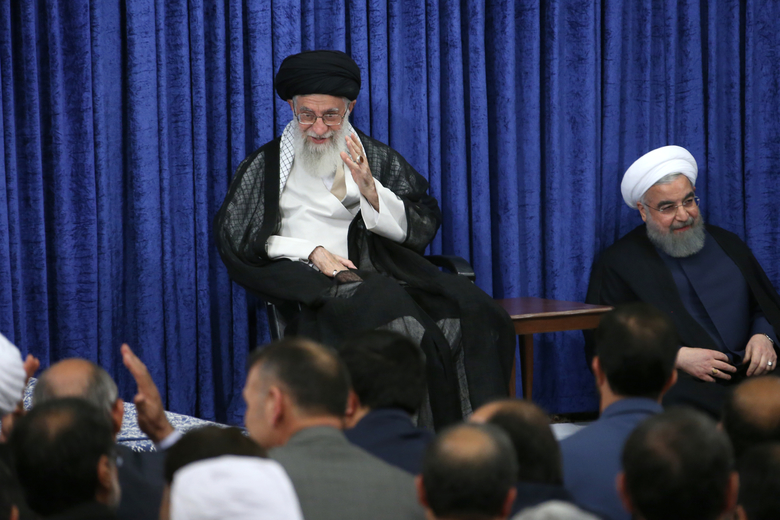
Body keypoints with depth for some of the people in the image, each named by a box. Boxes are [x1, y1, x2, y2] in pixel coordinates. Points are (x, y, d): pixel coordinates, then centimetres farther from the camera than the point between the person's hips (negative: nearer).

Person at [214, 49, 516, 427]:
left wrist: (369, 189, -7)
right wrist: (312, 252, -7)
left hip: (375, 273, 3)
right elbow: (236, 239, 5)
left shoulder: (376, 158, 17)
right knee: (386, 309, -36)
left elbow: (420, 228, 10)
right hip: (303, 279, -3)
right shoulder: (265, 165, 12)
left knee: (469, 309, -27)